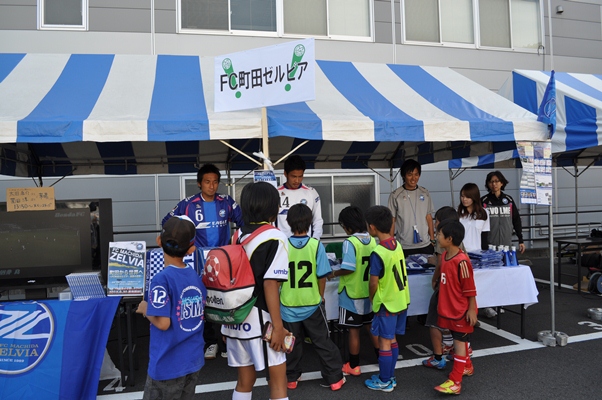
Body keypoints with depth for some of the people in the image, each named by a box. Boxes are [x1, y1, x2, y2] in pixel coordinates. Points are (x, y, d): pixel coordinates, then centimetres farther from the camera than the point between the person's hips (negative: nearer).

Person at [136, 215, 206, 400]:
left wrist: (145, 309, -5)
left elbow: (163, 323, -24)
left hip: (168, 366, -6)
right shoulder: (196, 277, -1)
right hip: (194, 360, 6)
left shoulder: (162, 279, -21)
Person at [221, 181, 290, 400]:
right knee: (278, 379, 7)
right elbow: (270, 285, -17)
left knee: (245, 380, 16)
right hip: (258, 319, -6)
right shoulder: (274, 238, -12)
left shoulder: (238, 235, 8)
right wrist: (278, 326, -13)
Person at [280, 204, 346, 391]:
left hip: (289, 305, 1)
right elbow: (322, 276, -9)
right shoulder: (316, 245, -13)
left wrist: (278, 296, 13)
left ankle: (291, 378, 32)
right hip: (312, 304, -1)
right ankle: (334, 379, 22)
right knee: (323, 342, 13)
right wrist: (321, 296, 8)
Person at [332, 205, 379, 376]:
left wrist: (334, 274, -9)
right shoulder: (372, 240, 1)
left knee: (353, 330, 6)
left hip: (352, 294, -6)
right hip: (368, 293, 7)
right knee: (371, 326, 20)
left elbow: (349, 268, -25)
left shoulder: (350, 242, -20)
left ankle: (353, 366, 18)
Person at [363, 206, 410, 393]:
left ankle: (384, 382, 19)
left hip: (386, 303, -7)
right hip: (401, 300, 8)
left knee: (384, 342, 6)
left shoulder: (377, 253, -24)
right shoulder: (397, 244, -1)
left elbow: (374, 282, -17)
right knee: (392, 340, 18)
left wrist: (372, 299, 0)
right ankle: (390, 377, 30)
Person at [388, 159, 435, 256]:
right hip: (404, 247, -3)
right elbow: (392, 221, -1)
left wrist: (432, 240, 8)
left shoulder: (425, 193, 5)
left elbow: (429, 217, 11)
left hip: (425, 245, 3)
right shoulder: (395, 195, -4)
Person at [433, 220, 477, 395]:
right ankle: (467, 367, 42)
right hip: (449, 308, 8)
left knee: (459, 342, 0)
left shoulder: (462, 261, -24)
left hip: (461, 310, -8)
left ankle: (455, 382, 5)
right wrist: (442, 303, 20)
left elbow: (470, 288, -19)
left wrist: (471, 309, -15)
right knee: (459, 340, 22)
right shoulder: (444, 256, 3)